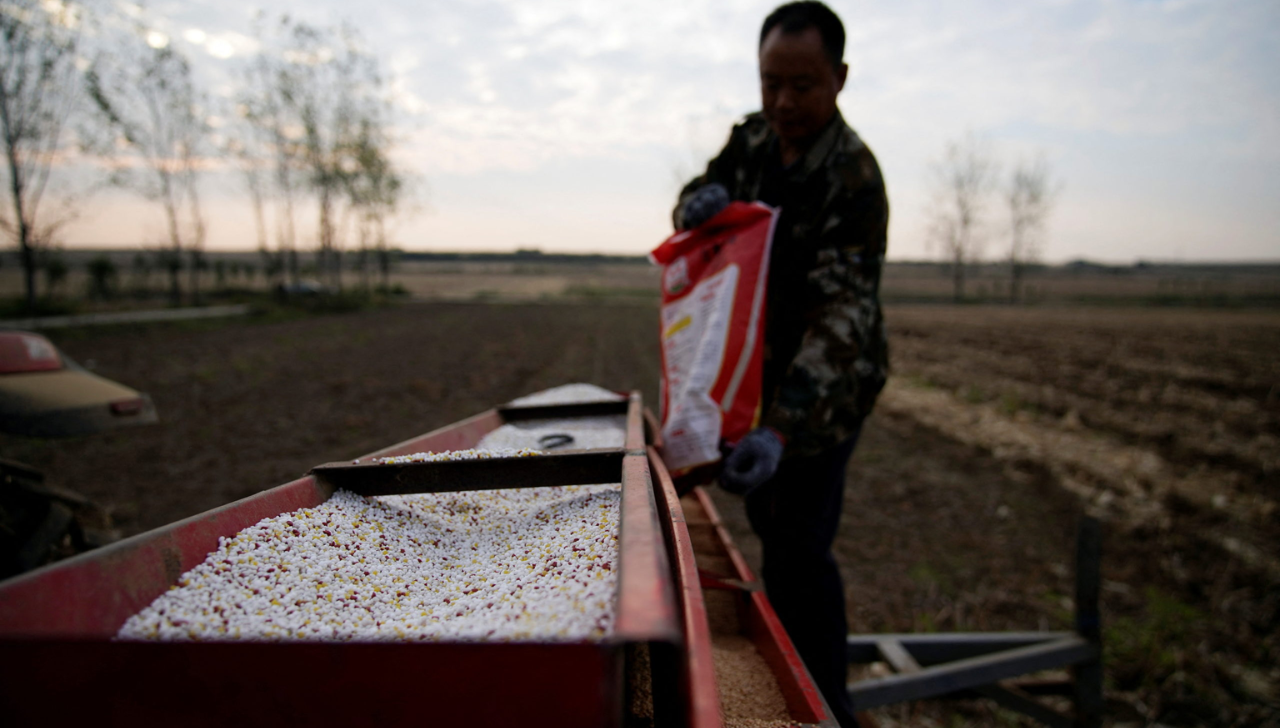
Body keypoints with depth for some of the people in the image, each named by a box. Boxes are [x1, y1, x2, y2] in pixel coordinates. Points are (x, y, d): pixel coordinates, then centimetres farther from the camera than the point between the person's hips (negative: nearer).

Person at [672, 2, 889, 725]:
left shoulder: (854, 178, -25)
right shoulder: (754, 137, -2)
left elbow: (843, 315, -33)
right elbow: (696, 202, 6)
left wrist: (779, 430, -45)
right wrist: (700, 202, -22)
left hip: (828, 380, -8)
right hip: (768, 366, 8)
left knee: (799, 546, -9)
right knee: (767, 516, 19)